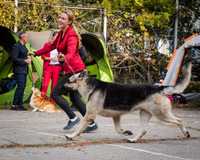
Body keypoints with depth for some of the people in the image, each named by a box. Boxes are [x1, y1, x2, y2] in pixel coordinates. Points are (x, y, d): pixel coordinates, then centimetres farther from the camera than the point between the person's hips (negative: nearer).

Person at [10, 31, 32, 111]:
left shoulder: (23, 46, 15)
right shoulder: (16, 46, -11)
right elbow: (14, 59, -16)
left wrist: (28, 58, 6)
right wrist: (25, 61, -16)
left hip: (24, 70, 9)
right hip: (19, 70, -9)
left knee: (22, 87, 7)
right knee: (20, 86, -14)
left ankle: (20, 104, 11)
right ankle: (14, 105, -11)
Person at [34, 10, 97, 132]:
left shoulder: (71, 35, -17)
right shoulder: (61, 34, 9)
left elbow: (71, 53, -34)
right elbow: (52, 46, 23)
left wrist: (64, 58, -56)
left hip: (74, 70, -9)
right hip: (69, 70, 9)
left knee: (55, 94, -8)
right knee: (75, 98, 12)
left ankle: (73, 118, -1)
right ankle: (92, 124, 16)